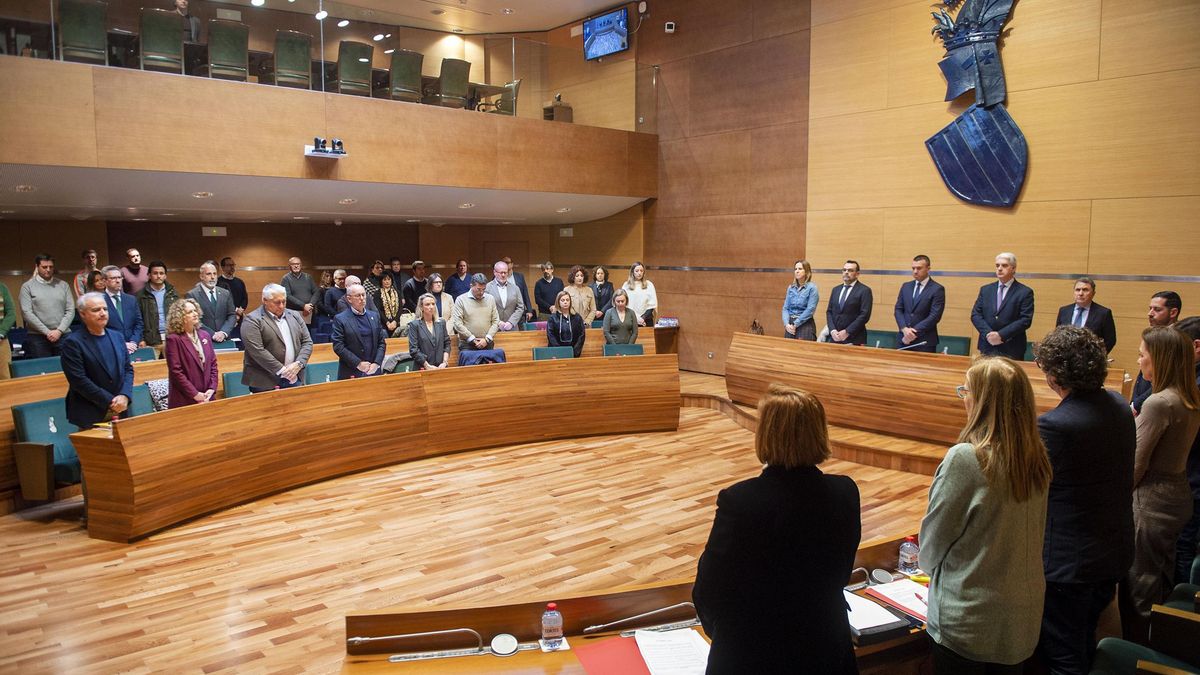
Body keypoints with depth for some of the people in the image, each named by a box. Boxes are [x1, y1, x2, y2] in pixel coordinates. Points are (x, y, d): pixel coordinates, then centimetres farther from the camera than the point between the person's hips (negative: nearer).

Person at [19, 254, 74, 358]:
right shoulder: (27, 286, 3)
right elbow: (26, 313, -5)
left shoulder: (63, 285, 10)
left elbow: (70, 310, 5)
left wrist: (59, 331, -8)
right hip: (37, 337, -2)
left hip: (63, 335, 2)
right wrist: (47, 332, -11)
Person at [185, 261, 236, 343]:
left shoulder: (225, 293, 12)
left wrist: (223, 332, -7)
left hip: (224, 340, 3)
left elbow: (232, 315, 9)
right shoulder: (192, 295, -1)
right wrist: (212, 334, -13)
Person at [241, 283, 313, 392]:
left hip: (294, 378, 5)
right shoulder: (252, 320, -6)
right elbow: (257, 351, -15)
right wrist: (282, 371, -17)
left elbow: (307, 342, 9)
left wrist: (298, 364, -8)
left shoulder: (295, 315, 12)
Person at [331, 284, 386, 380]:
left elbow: (382, 342, 9)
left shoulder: (374, 315, 11)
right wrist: (358, 363, -13)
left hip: (373, 371, 4)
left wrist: (376, 363, -5)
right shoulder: (340, 319, -2)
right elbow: (338, 346, -9)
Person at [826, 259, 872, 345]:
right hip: (835, 338, 5)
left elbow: (865, 315, -11)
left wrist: (847, 332, -15)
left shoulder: (864, 290, -3)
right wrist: (832, 330, -4)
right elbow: (829, 312, 12)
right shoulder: (836, 290, 16)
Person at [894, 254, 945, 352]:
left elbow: (935, 316, -12)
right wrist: (904, 329, -10)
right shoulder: (906, 286, 12)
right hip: (903, 339, 4)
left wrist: (915, 331, -16)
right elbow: (898, 310, 8)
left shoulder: (937, 289, -4)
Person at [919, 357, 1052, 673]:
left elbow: (934, 535, -11)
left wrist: (929, 562, 9)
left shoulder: (964, 459, -23)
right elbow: (1036, 532, 10)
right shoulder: (1036, 459, -3)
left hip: (968, 620, -6)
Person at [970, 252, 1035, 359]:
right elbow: (975, 314, 5)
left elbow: (1025, 320, -9)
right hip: (987, 348, 3)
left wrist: (1001, 335, -16)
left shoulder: (1025, 292, -1)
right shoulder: (986, 289, 11)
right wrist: (988, 333, -11)